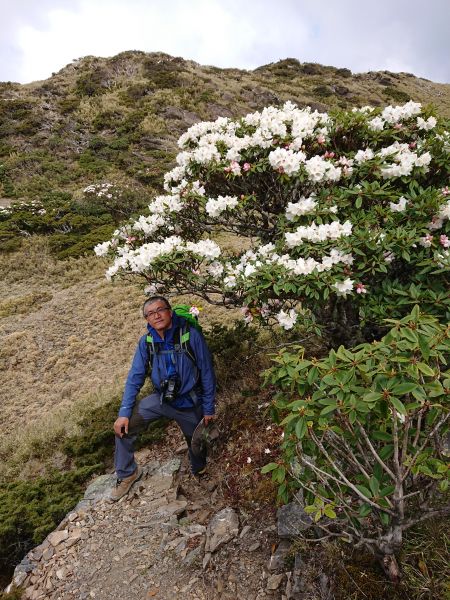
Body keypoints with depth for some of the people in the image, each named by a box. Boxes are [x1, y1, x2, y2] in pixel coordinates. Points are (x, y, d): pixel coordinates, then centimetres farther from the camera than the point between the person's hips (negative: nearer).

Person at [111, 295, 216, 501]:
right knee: (123, 426, -12)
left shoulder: (191, 336, -23)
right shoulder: (146, 342, -12)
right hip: (161, 399, 3)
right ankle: (127, 473, 13)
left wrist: (209, 408, -9)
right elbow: (135, 377, -7)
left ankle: (199, 473, 53)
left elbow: (207, 374, -15)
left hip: (190, 404, -2)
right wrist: (124, 412, -14)